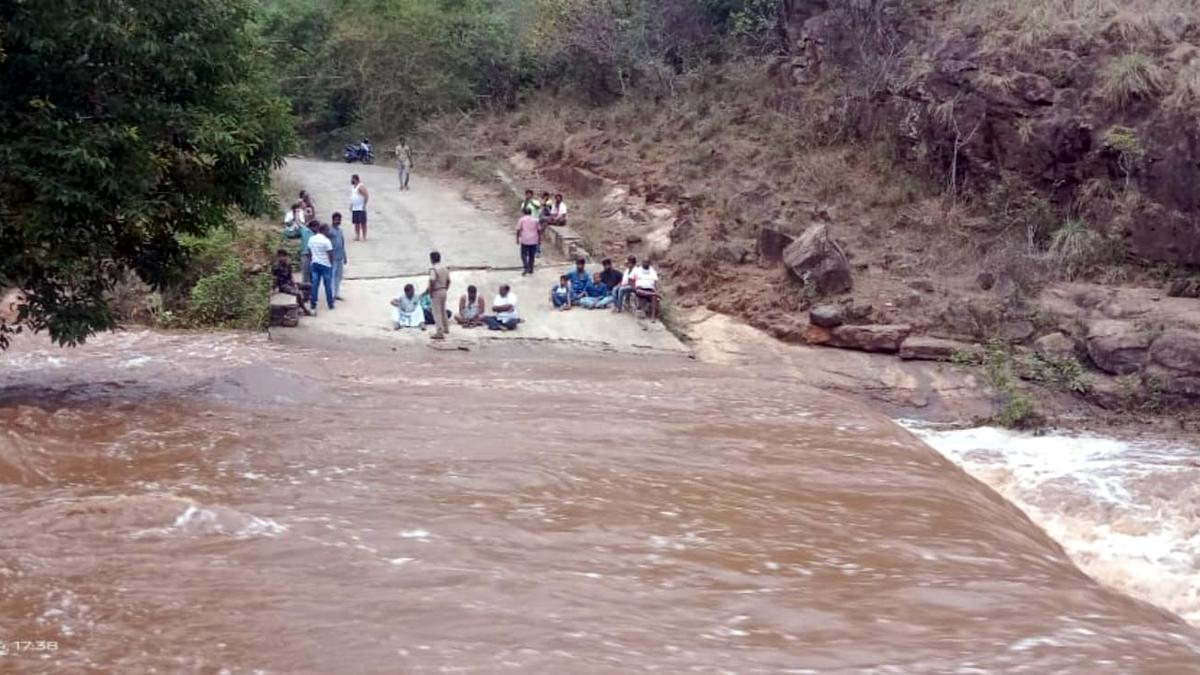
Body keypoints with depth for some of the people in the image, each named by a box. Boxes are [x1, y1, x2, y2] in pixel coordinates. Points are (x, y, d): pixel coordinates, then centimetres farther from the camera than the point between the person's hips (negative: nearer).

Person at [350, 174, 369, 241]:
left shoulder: (361, 186, -14)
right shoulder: (353, 186, 15)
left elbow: (367, 196, -19)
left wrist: (364, 205, -18)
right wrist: (351, 205, 17)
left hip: (361, 208, -9)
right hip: (354, 208, 9)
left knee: (363, 223, -4)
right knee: (356, 223, 10)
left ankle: (364, 237, -1)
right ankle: (357, 236, 16)